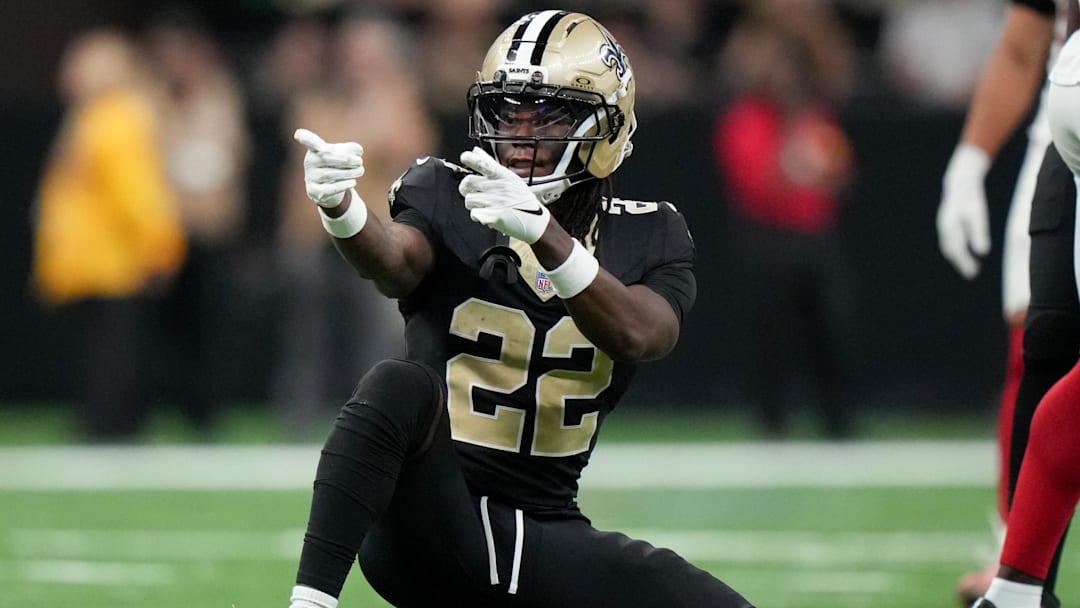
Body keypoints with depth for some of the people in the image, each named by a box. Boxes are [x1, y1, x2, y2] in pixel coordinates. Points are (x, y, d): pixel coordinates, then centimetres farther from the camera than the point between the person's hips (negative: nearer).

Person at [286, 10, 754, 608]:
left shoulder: (649, 239, 4)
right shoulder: (446, 196, 1)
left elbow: (638, 336, -18)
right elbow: (395, 264, -22)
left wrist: (544, 233, -35)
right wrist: (341, 209, -46)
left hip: (543, 538, 3)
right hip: (422, 533, -3)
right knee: (398, 385, -34)